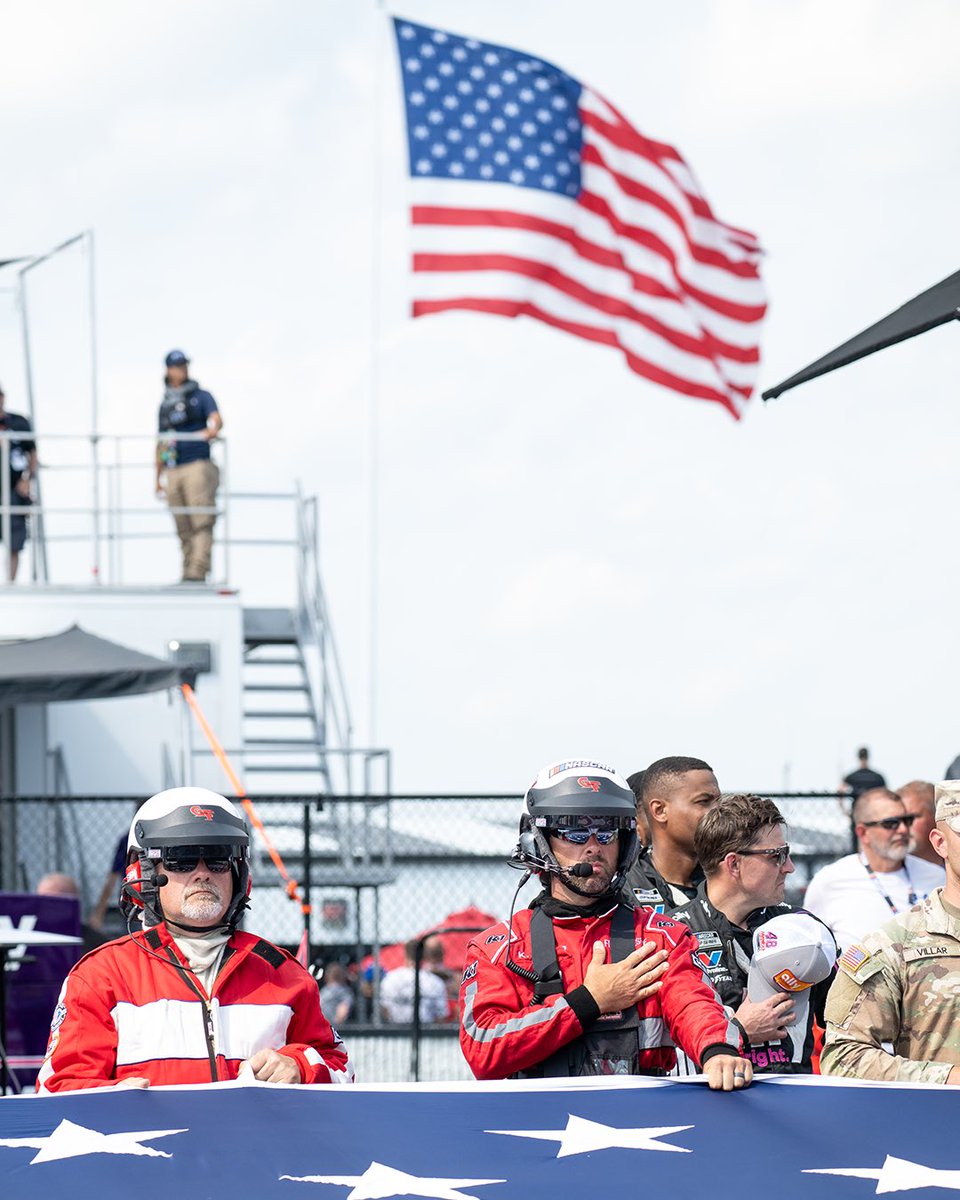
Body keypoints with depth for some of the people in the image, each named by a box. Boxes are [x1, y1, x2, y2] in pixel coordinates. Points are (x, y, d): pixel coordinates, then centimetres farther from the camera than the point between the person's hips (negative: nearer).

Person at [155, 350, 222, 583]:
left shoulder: (201, 396, 8)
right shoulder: (165, 405, 21)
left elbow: (216, 419, -11)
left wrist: (213, 429, -36)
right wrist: (158, 478, 20)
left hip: (198, 465, -5)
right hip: (173, 472, 5)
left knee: (201, 522, -14)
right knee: (183, 528, 2)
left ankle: (197, 572, -22)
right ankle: (187, 574, 3)